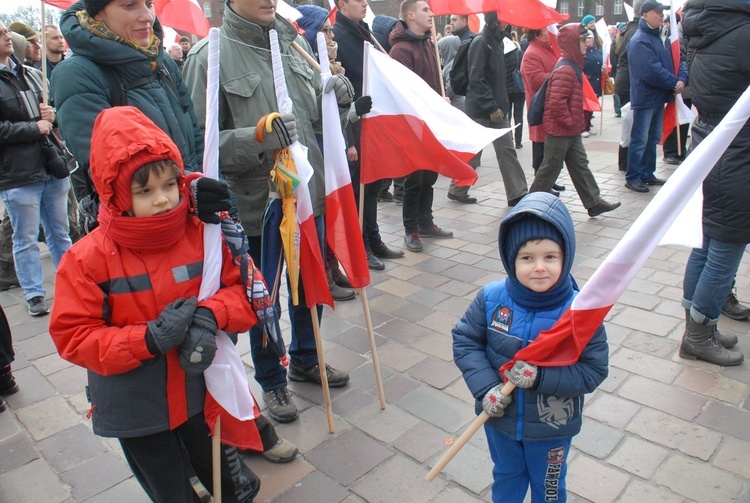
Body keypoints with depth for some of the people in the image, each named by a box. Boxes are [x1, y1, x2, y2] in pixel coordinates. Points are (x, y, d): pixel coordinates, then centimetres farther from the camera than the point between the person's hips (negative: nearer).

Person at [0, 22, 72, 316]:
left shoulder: (32, 74, 13)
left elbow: (50, 107, 26)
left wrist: (52, 115, 3)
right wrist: (36, 128, -10)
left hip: (52, 168, 6)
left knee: (60, 232, 15)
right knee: (26, 240, 4)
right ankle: (34, 294, 15)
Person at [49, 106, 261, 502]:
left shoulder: (204, 234, -13)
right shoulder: (88, 258, -17)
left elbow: (243, 288, -6)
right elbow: (72, 337, -15)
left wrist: (211, 314, -27)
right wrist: (149, 338, -29)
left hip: (201, 396, 2)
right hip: (136, 412, -1)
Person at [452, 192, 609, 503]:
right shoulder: (491, 298, -19)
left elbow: (593, 371, -20)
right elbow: (464, 341, -9)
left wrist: (540, 377, -33)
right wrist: (485, 388, -21)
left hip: (551, 425, -2)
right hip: (500, 416, 2)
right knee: (506, 477, 31)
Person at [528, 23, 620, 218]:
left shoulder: (573, 67, 13)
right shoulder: (565, 70, -20)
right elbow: (556, 103, -29)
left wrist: (578, 122, 17)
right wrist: (570, 122, -19)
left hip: (572, 131, 10)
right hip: (559, 131, -10)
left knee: (580, 166, 12)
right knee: (550, 169, 0)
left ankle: (594, 203, 19)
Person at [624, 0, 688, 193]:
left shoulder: (659, 37, 13)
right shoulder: (640, 41, -15)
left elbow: (676, 60, 9)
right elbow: (652, 71, -23)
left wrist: (682, 79, -10)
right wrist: (675, 83, -14)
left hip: (658, 97, 9)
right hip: (645, 98, -9)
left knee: (652, 139, 14)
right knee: (640, 140, -3)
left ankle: (648, 174, 24)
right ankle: (632, 177, 5)